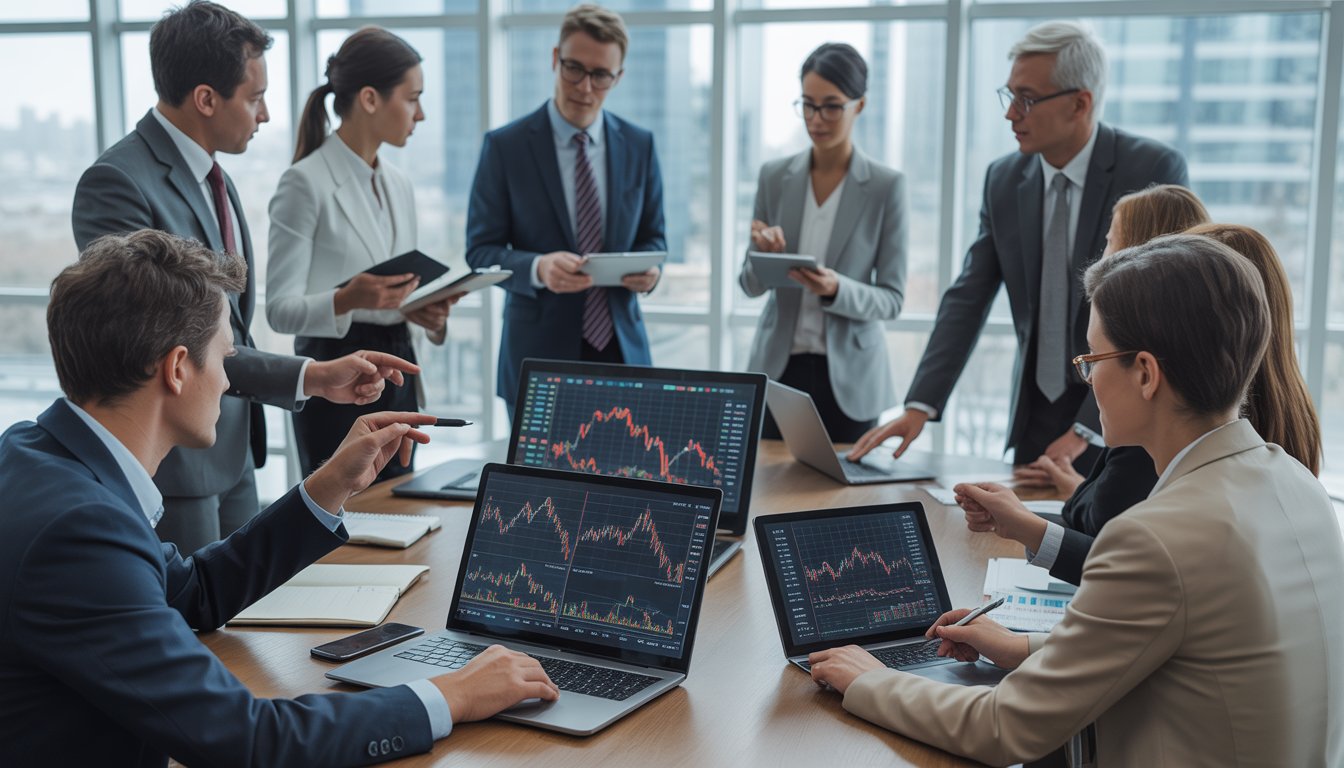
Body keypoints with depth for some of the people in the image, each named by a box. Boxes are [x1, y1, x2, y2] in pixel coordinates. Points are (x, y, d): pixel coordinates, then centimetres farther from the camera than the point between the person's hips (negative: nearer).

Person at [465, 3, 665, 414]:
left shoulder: (639, 145, 5)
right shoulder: (505, 147, -4)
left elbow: (652, 236, 12)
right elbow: (481, 250, -4)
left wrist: (650, 268, -11)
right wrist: (537, 268, -24)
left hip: (622, 348, 3)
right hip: (539, 354, -2)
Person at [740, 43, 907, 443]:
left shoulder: (886, 186, -5)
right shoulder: (774, 176, 3)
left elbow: (892, 298, -5)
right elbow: (751, 285, 6)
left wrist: (837, 289, -23)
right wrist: (765, 256, -15)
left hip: (848, 378, -2)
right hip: (777, 369, 2)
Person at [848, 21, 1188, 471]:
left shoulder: (1155, 170, -12)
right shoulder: (1003, 180, 1)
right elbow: (967, 300, -1)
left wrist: (1088, 429, -22)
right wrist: (919, 406, -13)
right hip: (1034, 419, 4)